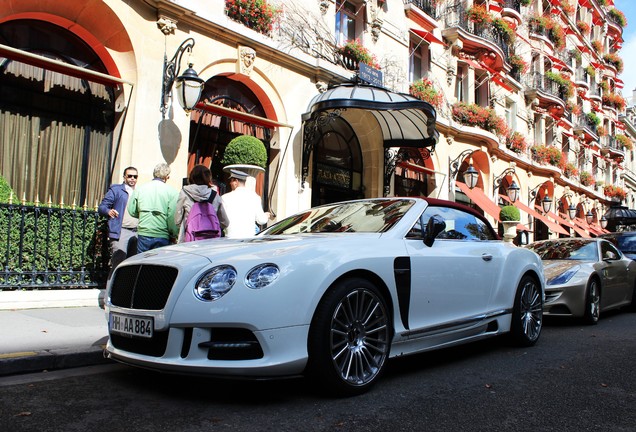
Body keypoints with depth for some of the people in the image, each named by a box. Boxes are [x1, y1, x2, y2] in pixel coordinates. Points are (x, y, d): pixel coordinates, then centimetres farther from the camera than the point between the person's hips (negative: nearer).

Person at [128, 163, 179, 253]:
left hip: (143, 234, 2)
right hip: (162, 236, -2)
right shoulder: (172, 191, -5)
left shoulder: (139, 189, 4)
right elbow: (173, 216, -10)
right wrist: (174, 236, 0)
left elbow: (132, 211, 8)